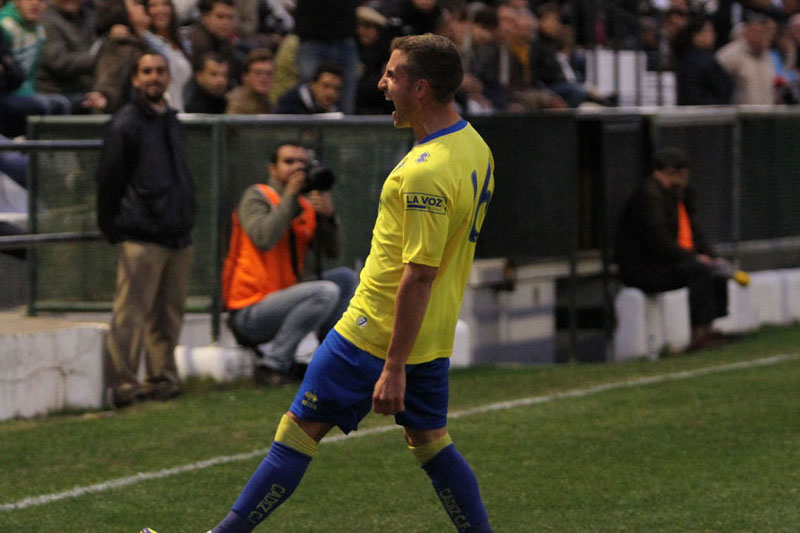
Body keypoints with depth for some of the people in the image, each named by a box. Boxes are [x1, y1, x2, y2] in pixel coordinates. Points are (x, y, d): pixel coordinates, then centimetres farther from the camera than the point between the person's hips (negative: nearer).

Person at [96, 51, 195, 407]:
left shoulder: (171, 121, 18)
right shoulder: (125, 124, -4)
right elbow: (109, 179, -5)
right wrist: (111, 228, -5)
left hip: (177, 236, 7)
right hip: (142, 238, -7)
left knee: (168, 314, 10)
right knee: (131, 312, -9)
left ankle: (162, 378, 17)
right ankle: (123, 382, -8)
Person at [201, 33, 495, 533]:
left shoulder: (425, 172, -24)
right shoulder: (475, 146, 6)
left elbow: (419, 276, -25)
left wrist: (394, 368, -23)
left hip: (378, 335, -8)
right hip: (434, 337, 9)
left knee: (300, 430, -1)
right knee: (432, 442, 16)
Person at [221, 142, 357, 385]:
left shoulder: (306, 206, 12)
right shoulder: (257, 197, -7)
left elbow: (331, 251, 1)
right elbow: (264, 238, -27)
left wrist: (328, 215, -16)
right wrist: (290, 195, -20)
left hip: (283, 297, 8)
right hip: (249, 314, -8)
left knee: (346, 277, 6)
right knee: (326, 291, -25)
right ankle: (273, 364, -22)